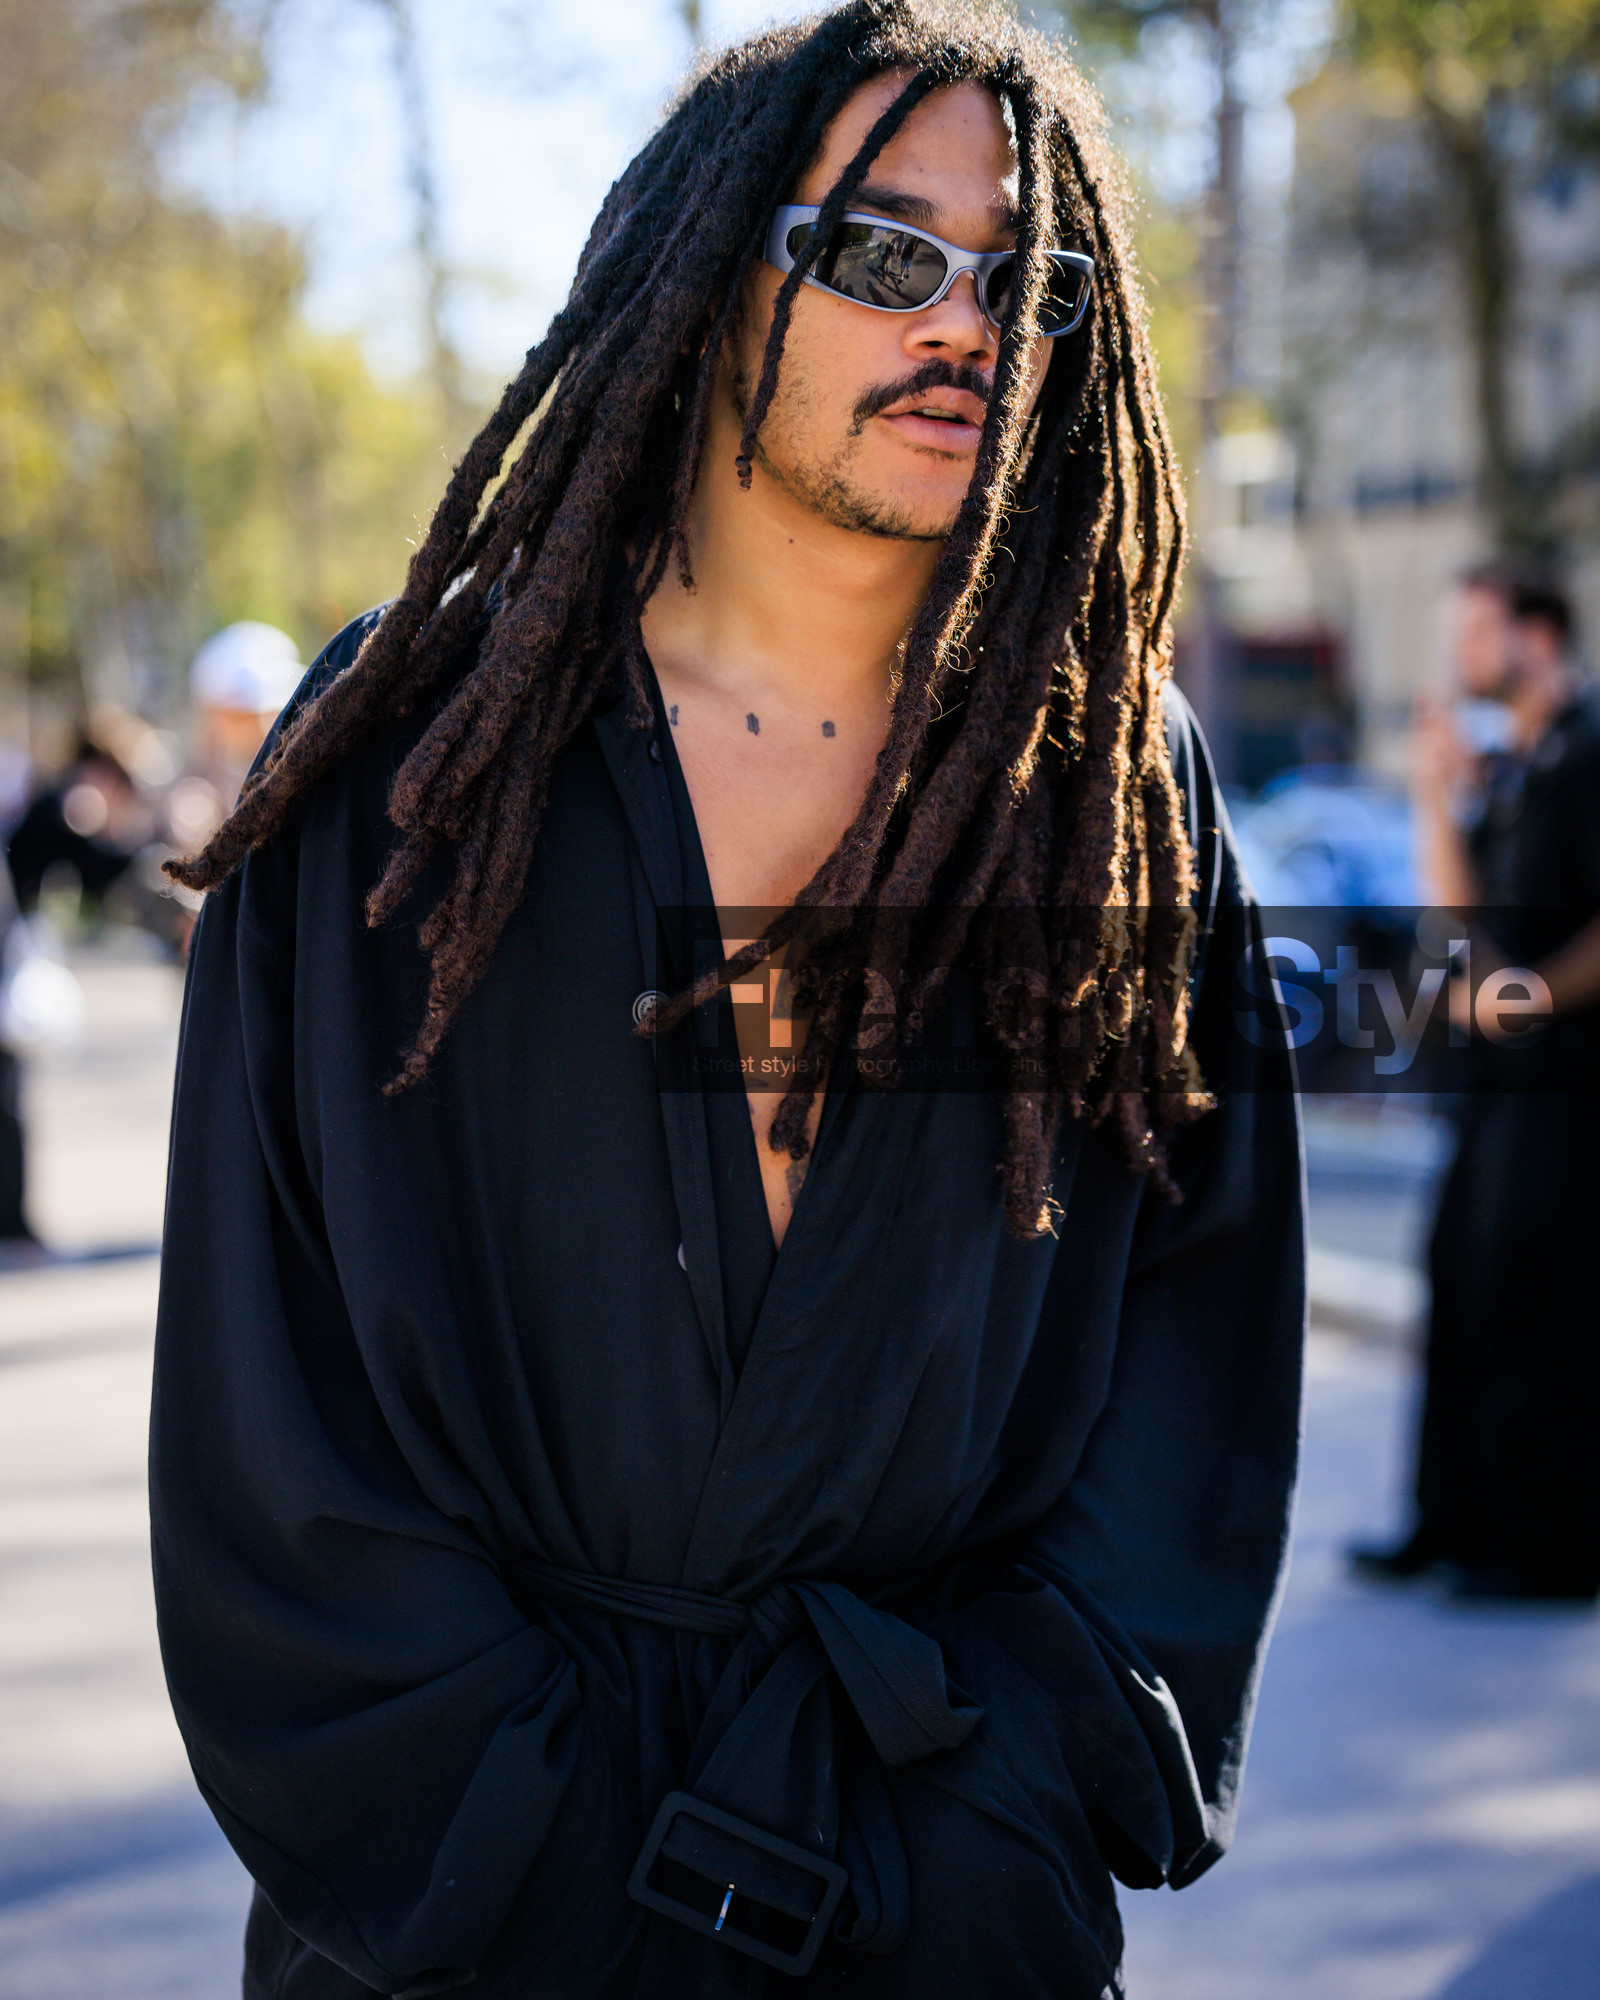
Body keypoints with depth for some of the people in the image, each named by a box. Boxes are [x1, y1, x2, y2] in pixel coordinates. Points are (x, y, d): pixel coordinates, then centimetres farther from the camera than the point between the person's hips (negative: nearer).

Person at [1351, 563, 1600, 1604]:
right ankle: (1458, 1522, 20)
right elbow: (1465, 908, 14)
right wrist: (1441, 797, 4)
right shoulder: (1506, 763, 15)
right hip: (1511, 1062, 9)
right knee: (1463, 1276, 11)